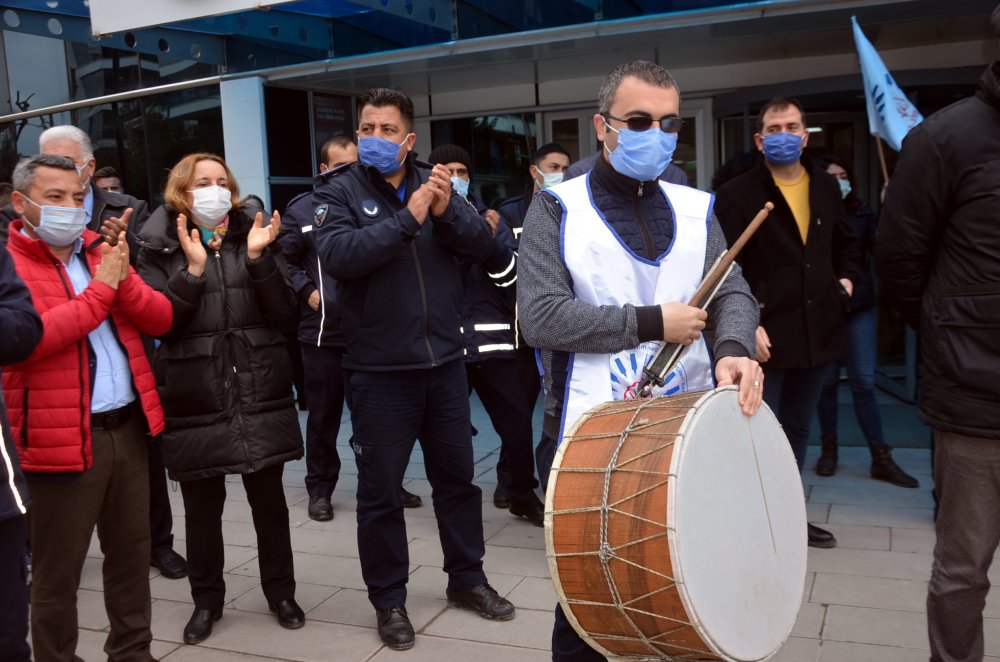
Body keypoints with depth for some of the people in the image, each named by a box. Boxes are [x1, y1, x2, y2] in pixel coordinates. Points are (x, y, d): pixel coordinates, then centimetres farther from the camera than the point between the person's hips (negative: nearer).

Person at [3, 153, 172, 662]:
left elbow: (161, 319, 7)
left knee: (132, 552, 16)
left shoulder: (101, 252, 13)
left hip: (129, 426, 6)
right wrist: (100, 288, -16)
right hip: (61, 438, -6)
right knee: (57, 572, 6)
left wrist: (123, 280, -11)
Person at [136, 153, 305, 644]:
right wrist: (193, 268, -18)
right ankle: (206, 600, 28)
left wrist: (258, 258, -14)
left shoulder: (252, 237, 7)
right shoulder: (160, 249, 2)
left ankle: (280, 592, 27)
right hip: (195, 399, -1)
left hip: (259, 393, 2)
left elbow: (282, 311, -2)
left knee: (269, 499, 10)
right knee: (202, 507, 9)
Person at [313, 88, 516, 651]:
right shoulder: (339, 192, -4)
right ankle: (389, 600, 24)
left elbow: (484, 246, -3)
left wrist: (449, 211, -20)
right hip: (379, 372, -3)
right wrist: (407, 218, -28)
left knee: (458, 476, 16)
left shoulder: (434, 182, 5)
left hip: (445, 362, 3)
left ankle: (467, 578, 34)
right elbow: (339, 255, -22)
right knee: (381, 492, 7)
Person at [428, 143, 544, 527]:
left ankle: (523, 496, 23)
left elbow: (513, 278, 6)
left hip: (492, 339, 3)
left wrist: (494, 241, -11)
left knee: (518, 422, 4)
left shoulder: (488, 218, 11)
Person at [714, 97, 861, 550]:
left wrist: (846, 278, 9)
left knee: (797, 430, 17)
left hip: (818, 331, 6)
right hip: (765, 334, -6)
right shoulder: (736, 195, -8)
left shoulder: (826, 188, 11)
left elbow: (846, 243, 27)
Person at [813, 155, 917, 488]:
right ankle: (829, 448, 24)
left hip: (858, 307, 2)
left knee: (864, 382, 2)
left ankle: (881, 459, 8)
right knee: (827, 380, 8)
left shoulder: (862, 213, 5)